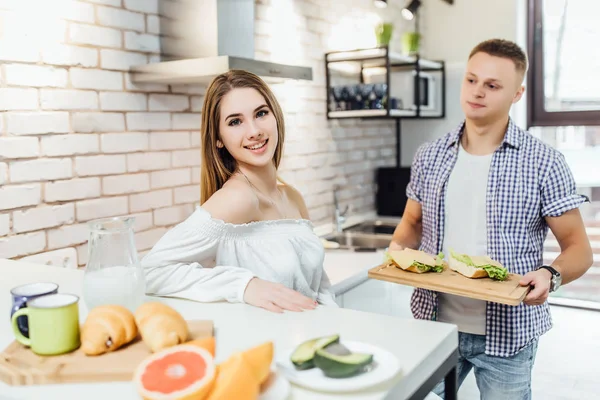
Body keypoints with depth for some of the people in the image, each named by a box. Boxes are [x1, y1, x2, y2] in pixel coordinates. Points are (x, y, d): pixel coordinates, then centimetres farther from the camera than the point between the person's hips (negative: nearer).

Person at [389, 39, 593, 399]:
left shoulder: (543, 163, -9)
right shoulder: (429, 156, 1)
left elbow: (578, 249, -5)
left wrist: (551, 274, -25)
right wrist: (398, 248, -8)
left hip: (507, 331, -2)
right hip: (434, 323, 3)